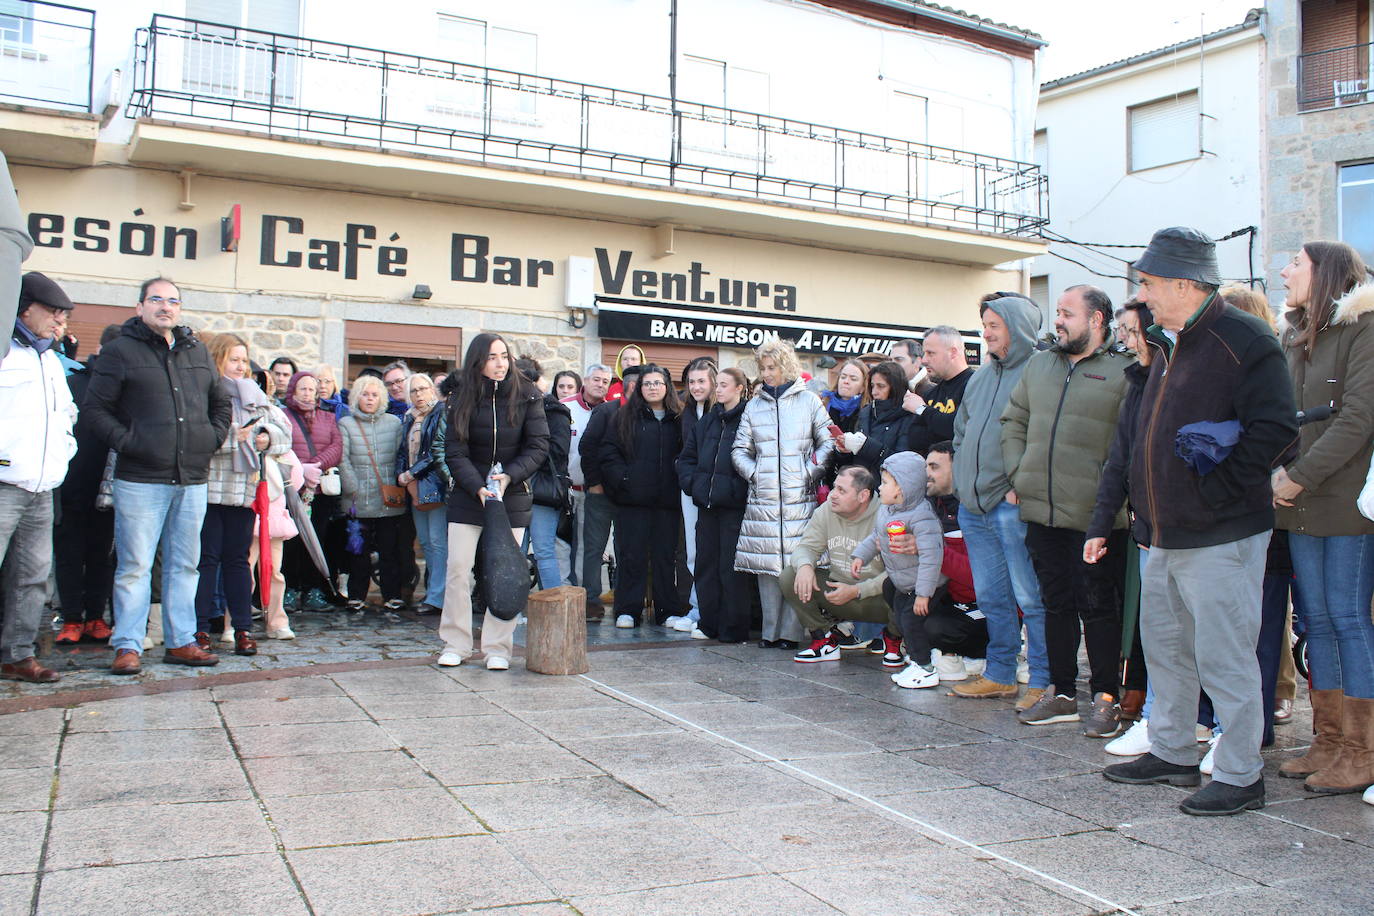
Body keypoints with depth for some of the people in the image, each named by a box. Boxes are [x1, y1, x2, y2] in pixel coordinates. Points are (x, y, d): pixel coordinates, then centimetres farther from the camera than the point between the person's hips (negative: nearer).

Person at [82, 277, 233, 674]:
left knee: (185, 565, 9)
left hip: (192, 481, 5)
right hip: (140, 479, -5)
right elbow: (94, 409, -3)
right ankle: (127, 646, 6)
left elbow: (222, 404, 24)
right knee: (134, 566, -2)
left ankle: (181, 642, 17)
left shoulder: (197, 352, 15)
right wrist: (126, 442, -13)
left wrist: (212, 437, 9)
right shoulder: (121, 351, 0)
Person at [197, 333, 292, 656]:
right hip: (208, 488, -5)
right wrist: (234, 435, -20)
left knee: (237, 558, 9)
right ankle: (200, 629, 7)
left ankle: (243, 629, 13)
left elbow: (283, 427, 13)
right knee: (207, 557, 0)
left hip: (244, 489, 5)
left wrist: (268, 438, -6)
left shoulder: (253, 394, 15)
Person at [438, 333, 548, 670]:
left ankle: (497, 648, 8)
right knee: (458, 569, -1)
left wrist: (509, 476, -18)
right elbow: (455, 452, -6)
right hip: (468, 496, 1)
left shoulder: (527, 396, -3)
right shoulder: (462, 400, -1)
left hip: (512, 496, -1)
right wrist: (477, 487, -20)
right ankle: (455, 644, 11)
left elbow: (538, 446, -5)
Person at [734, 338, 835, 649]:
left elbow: (828, 442, 7)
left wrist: (811, 472, -4)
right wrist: (753, 473, 0)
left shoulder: (809, 400, 8)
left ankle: (791, 631, 1)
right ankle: (770, 631, 9)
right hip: (763, 498, 2)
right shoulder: (754, 405, 14)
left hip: (800, 496, -2)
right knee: (766, 564, 1)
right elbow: (740, 449, 15)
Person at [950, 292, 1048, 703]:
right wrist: (964, 480, 14)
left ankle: (1043, 681, 5)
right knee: (991, 598, 14)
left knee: (1030, 597, -4)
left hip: (1012, 506, -8)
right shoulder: (982, 375, 17)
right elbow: (961, 433, 25)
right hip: (973, 507, 8)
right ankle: (1000, 674, 24)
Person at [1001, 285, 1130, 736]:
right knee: (1056, 604, 13)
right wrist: (1019, 474, 9)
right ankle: (1063, 694, 24)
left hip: (1093, 516, -6)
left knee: (1097, 607, 1)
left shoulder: (1123, 371, -4)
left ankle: (1107, 698, 14)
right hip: (1041, 512, 6)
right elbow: (1013, 421, 20)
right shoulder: (1039, 365, 15)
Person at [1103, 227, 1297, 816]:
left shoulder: (1242, 339, -13)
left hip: (1219, 536, -9)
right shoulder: (1167, 344, 15)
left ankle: (1240, 777, 11)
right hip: (1165, 534, 10)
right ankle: (1171, 754, 31)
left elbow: (1274, 429, -21)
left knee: (1224, 657, -2)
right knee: (1164, 645, 17)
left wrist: (1214, 491, -19)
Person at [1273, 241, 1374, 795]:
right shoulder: (1294, 337, 16)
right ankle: (1329, 742, 18)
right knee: (1316, 619, 9)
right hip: (1300, 503, 7)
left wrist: (1301, 477, -15)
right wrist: (1277, 470, -4)